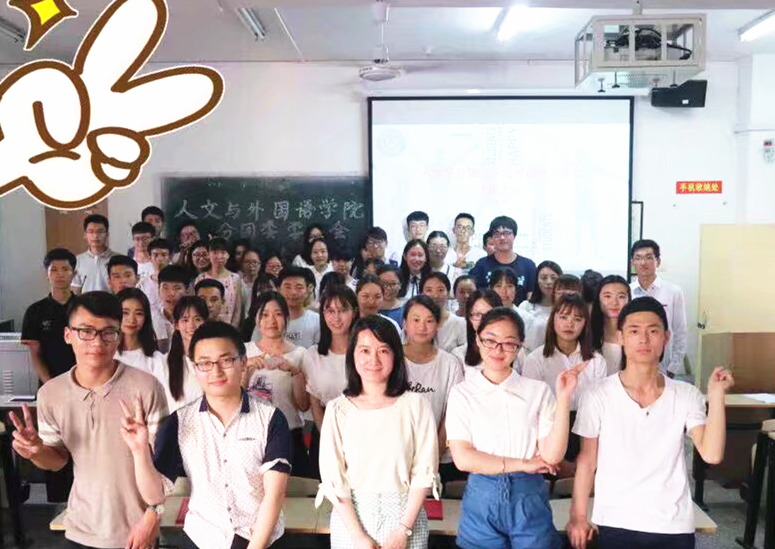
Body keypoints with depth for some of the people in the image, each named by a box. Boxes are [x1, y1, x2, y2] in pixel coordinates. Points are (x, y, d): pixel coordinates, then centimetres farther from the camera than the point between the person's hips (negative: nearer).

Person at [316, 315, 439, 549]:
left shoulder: (415, 404, -5)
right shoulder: (338, 409, -4)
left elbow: (424, 471, -5)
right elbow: (333, 478, -5)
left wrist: (404, 529, -11)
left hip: (404, 515, 0)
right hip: (351, 517, 1)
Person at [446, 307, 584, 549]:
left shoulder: (538, 391, 0)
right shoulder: (462, 393, -2)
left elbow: (551, 456, -7)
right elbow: (463, 458, -8)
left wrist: (563, 399, -14)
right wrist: (523, 464, -7)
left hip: (529, 499, 1)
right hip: (482, 500, 0)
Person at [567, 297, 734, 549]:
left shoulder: (687, 395, -2)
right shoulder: (599, 396, -7)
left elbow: (712, 454, -11)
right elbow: (587, 460, -1)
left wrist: (716, 395, -16)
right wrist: (578, 516, -2)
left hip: (675, 526, 2)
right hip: (617, 524, -1)